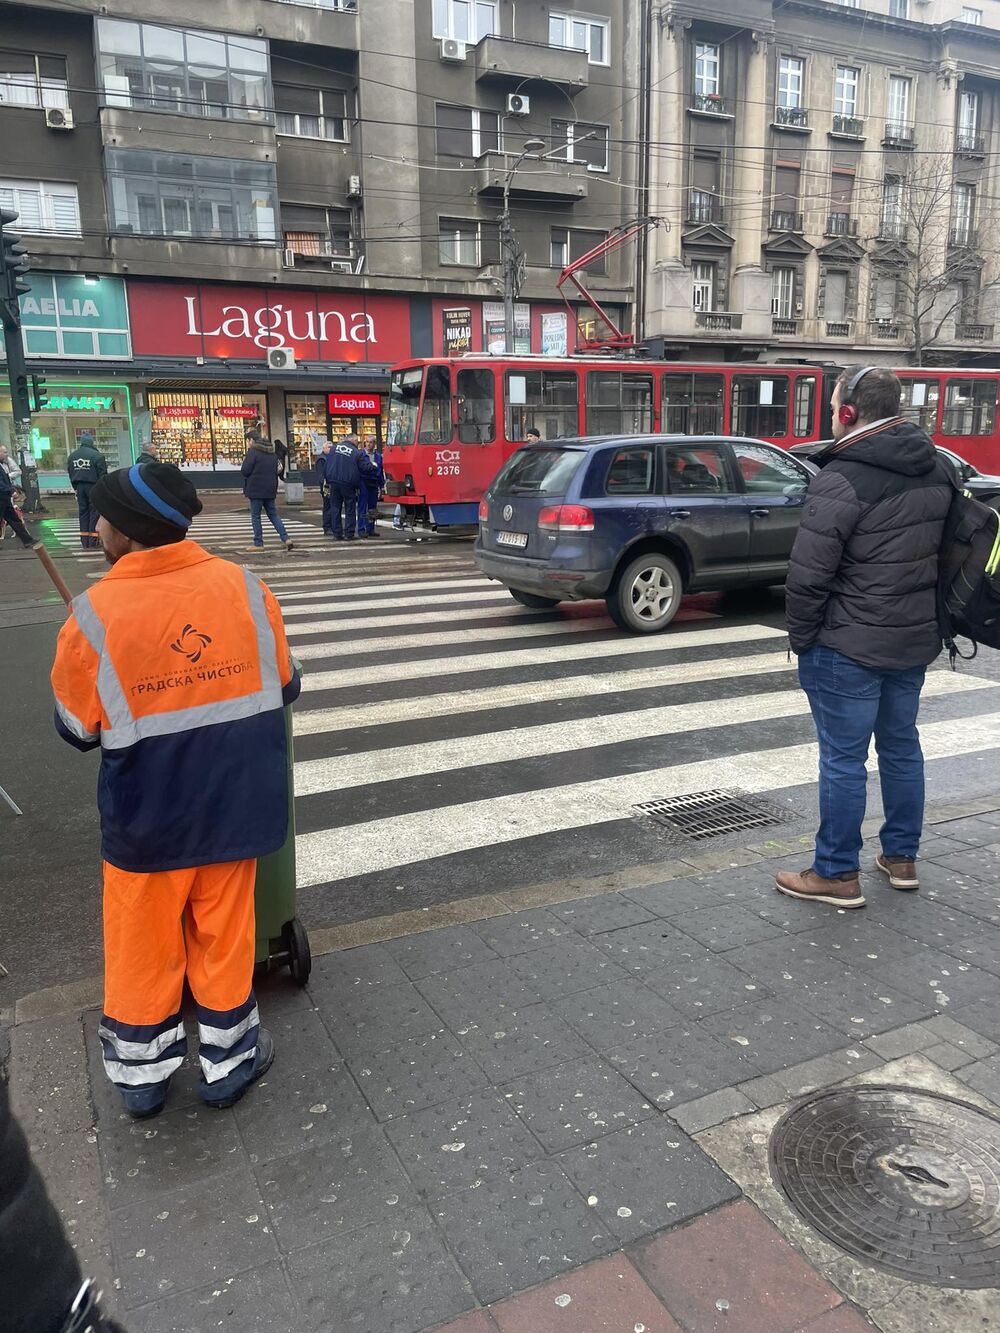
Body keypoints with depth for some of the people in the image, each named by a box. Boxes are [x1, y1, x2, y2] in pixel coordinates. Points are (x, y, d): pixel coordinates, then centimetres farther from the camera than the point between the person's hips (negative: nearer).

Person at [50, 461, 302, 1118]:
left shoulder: (94, 615, -17)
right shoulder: (247, 588, -11)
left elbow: (77, 730, -5)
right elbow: (284, 687, 2)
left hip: (145, 817, -1)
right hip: (234, 806, 2)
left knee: (142, 948, 19)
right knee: (223, 937, 19)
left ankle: (142, 1076, 37)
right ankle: (228, 1062, 35)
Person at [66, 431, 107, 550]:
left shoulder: (72, 456, 9)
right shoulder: (97, 455, -12)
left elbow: (70, 473, 13)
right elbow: (103, 474, -11)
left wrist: (76, 487, 19)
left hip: (79, 487, 6)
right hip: (93, 486, -6)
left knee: (83, 513, 12)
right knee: (94, 513, -1)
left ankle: (85, 542, 12)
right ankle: (93, 542, -3)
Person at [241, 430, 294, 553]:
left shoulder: (253, 451, -13)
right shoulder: (272, 453, 12)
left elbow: (245, 471, -17)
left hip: (256, 490, -7)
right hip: (270, 489, 7)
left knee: (255, 516, 2)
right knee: (273, 514, 12)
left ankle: (258, 543, 4)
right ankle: (285, 539, 0)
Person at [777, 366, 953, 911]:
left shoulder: (841, 480, -19)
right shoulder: (937, 471, 7)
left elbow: (808, 576, -21)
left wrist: (803, 638, -7)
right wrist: (924, 619, 21)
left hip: (850, 647, -8)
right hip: (916, 640, 8)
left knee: (843, 759, 2)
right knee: (901, 745, 19)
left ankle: (837, 875, 13)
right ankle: (901, 857, 32)